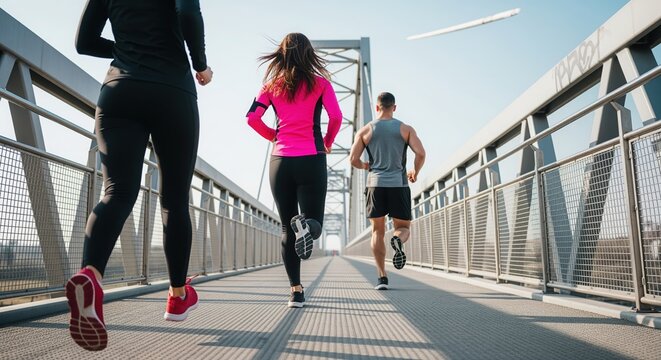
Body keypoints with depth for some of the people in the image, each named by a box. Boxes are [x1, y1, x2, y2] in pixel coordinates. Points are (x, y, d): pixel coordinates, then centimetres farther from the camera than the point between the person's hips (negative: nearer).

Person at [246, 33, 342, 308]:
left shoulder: (272, 85, 10)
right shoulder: (320, 83, 5)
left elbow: (252, 118, 0)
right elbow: (336, 116, -6)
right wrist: (327, 143, 11)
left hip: (280, 160, 2)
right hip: (311, 159, -2)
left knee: (287, 229, 9)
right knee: (314, 223, 4)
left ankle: (296, 291, 3)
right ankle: (306, 224, -33)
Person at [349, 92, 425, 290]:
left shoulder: (365, 130, 7)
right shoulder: (405, 129, 7)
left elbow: (353, 159, 2)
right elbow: (420, 153, -4)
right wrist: (415, 172, 14)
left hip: (375, 184, 1)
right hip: (399, 185, 0)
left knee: (378, 232, 9)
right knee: (403, 228, 12)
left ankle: (382, 277, 2)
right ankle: (398, 241, -25)